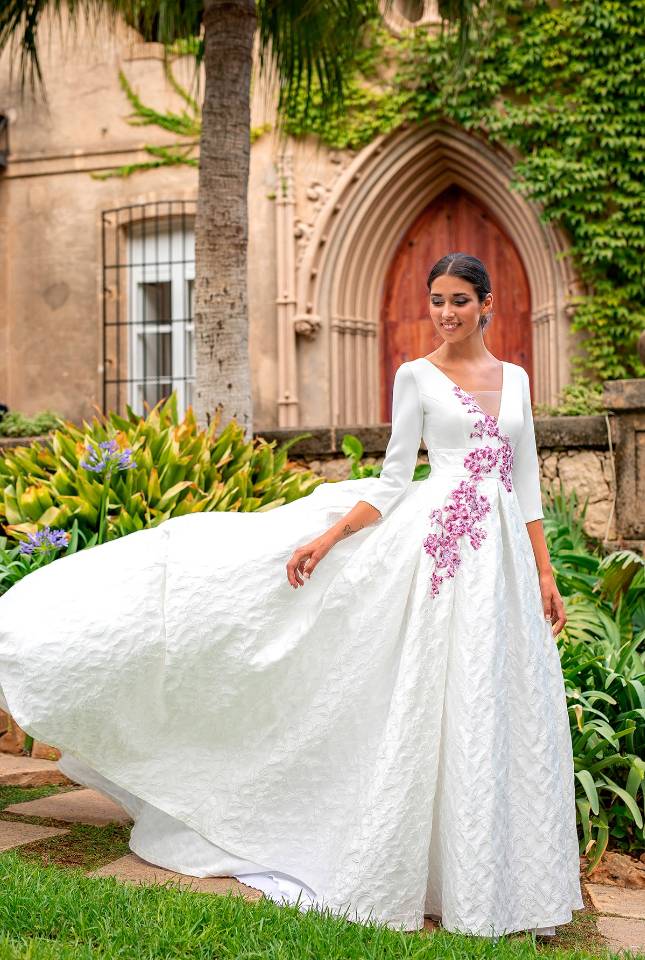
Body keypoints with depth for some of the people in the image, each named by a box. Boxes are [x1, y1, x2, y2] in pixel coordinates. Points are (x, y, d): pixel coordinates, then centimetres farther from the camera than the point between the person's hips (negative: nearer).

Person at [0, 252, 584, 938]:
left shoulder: (514, 378, 14)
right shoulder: (416, 376, 2)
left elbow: (526, 484, 13)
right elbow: (393, 481, 2)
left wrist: (545, 575, 9)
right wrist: (325, 540, -7)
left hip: (505, 554, 4)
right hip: (441, 548, -4)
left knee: (505, 717, 6)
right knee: (435, 710, -4)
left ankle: (507, 883, 19)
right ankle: (418, 877, 10)